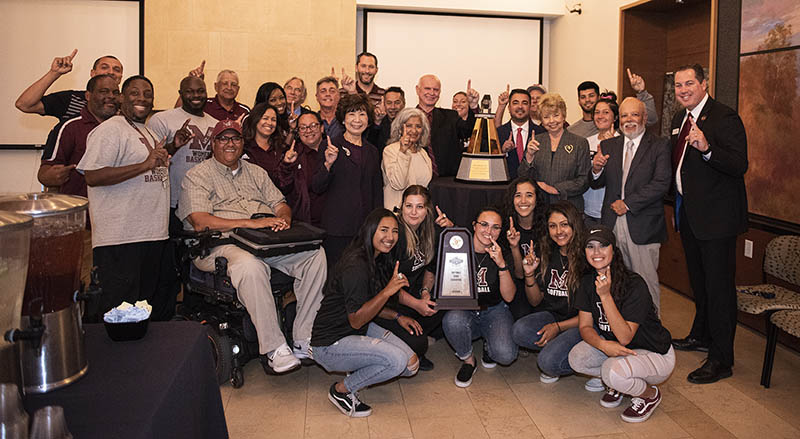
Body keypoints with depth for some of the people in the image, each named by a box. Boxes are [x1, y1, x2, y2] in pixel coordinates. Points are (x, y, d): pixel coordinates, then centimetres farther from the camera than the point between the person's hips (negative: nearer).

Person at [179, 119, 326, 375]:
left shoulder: (256, 173, 25)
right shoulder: (198, 176, 6)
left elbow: (280, 204, 20)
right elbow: (200, 222, -9)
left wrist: (283, 218, -7)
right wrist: (251, 223, -18)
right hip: (221, 245, -5)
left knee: (315, 255, -20)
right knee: (250, 266, -40)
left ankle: (304, 341, -18)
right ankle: (273, 349, -32)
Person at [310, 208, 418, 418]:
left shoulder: (377, 260, 6)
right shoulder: (355, 266, -25)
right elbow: (356, 320, -24)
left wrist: (397, 316, 7)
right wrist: (387, 291, -32)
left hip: (361, 330, 9)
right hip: (330, 343, -9)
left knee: (411, 365, -3)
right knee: (397, 360, -27)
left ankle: (358, 368, 15)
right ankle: (341, 390, -7)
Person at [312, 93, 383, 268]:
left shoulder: (372, 151, 15)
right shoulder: (331, 146, 1)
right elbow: (317, 187, -3)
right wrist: (328, 164, -20)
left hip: (366, 227, 4)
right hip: (337, 227, -3)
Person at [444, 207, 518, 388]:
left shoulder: (503, 254, -2)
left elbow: (509, 296, -10)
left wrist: (501, 264, -23)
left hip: (494, 311, 0)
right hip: (464, 310, 0)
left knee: (506, 355, -26)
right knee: (453, 320, -36)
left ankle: (489, 345, 13)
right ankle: (468, 359, -5)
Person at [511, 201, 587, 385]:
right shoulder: (546, 254, 4)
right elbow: (536, 301, 10)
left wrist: (558, 327, -16)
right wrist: (529, 274, -8)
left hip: (582, 324, -5)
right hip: (552, 315, 5)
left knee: (548, 361, -28)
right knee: (519, 331, -25)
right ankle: (559, 348, -1)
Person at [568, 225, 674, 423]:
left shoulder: (634, 284, -25)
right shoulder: (588, 281, -5)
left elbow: (624, 337, -29)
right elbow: (585, 326, -5)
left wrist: (605, 295, -37)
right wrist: (603, 344, -28)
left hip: (655, 354, -6)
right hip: (614, 346, 6)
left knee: (613, 371, -34)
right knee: (576, 358, -19)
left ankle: (650, 394, 0)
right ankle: (619, 384, 10)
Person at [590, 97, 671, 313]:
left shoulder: (659, 146, -1)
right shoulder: (608, 146, 11)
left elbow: (661, 183, -11)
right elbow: (596, 184, 10)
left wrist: (628, 203, -14)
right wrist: (596, 169, -13)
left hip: (643, 227, -4)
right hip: (612, 224, 4)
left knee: (646, 283, 3)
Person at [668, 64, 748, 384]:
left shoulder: (724, 118, -15)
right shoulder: (680, 119, 11)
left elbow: (740, 165, -25)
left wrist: (707, 148, -39)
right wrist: (678, 205, 18)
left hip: (716, 215, -9)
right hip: (688, 212, 9)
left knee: (718, 284, -3)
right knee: (698, 280, 22)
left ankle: (721, 359, 5)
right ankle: (701, 335, 39)